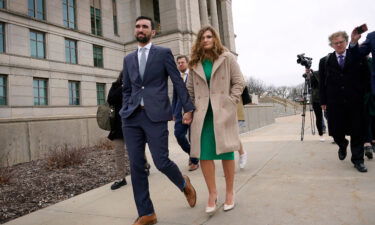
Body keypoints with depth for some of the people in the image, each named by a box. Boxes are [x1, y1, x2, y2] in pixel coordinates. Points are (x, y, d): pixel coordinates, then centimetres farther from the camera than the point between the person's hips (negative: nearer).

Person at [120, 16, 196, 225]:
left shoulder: (164, 53, 6)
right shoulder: (128, 59, 18)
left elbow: (178, 82, 3)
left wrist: (188, 108, -1)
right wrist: (126, 111, 9)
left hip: (155, 115, -4)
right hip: (132, 117, 5)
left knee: (161, 162, -6)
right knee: (136, 166, 3)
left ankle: (184, 183, 29)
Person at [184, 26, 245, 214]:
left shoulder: (227, 58, 6)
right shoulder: (195, 63, 13)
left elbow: (239, 82, 3)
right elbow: (190, 90, 13)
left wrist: (230, 103, -7)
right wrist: (188, 111, 3)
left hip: (223, 111, -2)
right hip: (202, 113, 2)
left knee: (226, 151, 3)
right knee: (204, 153, -2)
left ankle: (229, 192, 18)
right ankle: (212, 193, 14)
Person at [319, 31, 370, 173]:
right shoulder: (325, 61, 7)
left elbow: (365, 76, 4)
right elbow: (322, 83, 5)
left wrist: (364, 96, -3)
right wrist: (323, 101, 1)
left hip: (355, 101, 0)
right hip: (335, 102, 0)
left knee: (357, 132, 4)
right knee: (336, 131, 3)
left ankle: (358, 160, 19)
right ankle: (342, 146, 36)